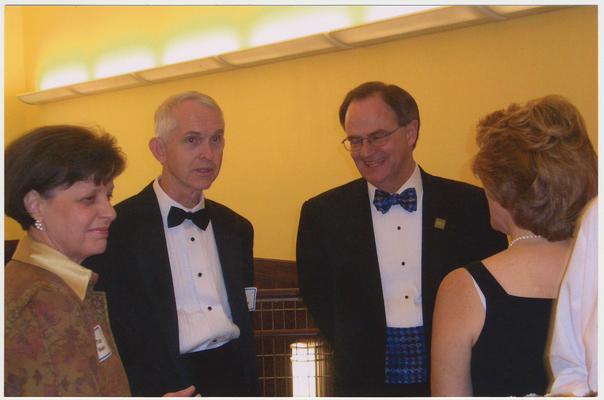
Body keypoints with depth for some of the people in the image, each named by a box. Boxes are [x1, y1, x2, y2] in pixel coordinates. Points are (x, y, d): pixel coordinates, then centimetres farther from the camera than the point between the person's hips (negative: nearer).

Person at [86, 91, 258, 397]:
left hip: (234, 379, 5)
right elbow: (110, 327, -11)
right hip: (164, 385, -5)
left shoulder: (237, 228, 8)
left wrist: (251, 387, 8)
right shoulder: (117, 228, -11)